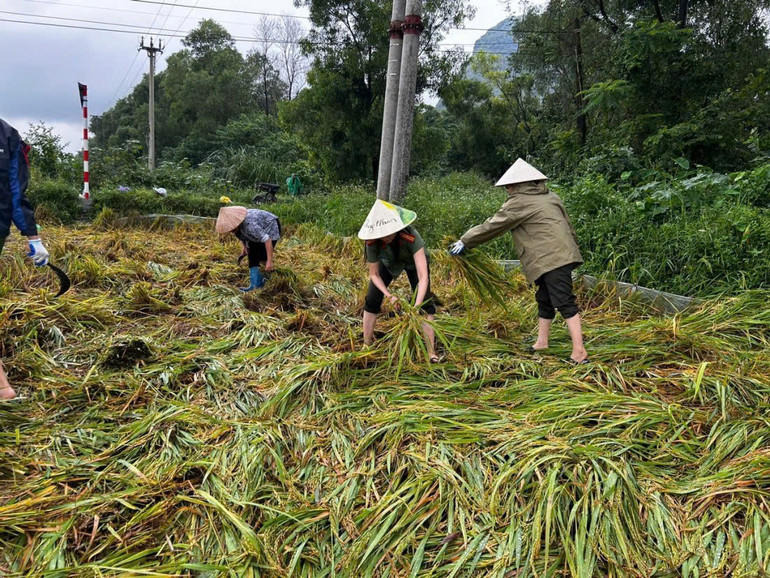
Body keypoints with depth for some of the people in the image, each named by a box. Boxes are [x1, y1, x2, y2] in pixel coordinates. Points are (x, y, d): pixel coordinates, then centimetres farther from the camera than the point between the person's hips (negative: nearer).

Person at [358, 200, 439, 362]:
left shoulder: (411, 237, -46)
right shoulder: (372, 243, -35)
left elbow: (423, 276, -49)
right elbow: (374, 275, -19)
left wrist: (417, 306, -59)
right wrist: (389, 296, -32)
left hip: (412, 262, -2)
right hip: (388, 262, 3)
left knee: (426, 303, -16)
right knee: (371, 301, -5)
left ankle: (431, 351, -8)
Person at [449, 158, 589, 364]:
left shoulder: (519, 203, -4)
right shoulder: (551, 198, 20)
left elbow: (492, 226, -1)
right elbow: (569, 227, 22)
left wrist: (465, 241, 7)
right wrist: (573, 245, 30)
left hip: (551, 260, -9)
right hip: (563, 255, 9)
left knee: (565, 303, -11)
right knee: (545, 300, 18)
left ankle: (579, 352, -13)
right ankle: (541, 343, 28)